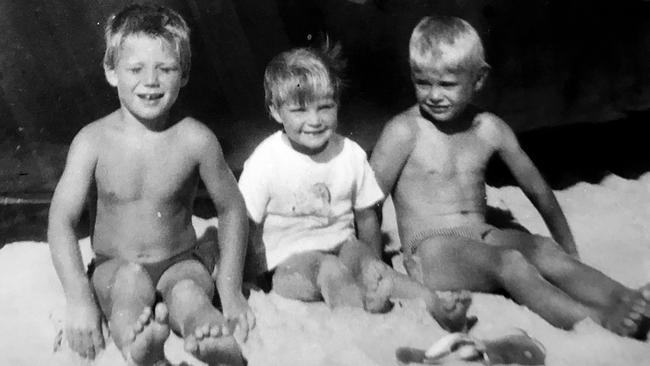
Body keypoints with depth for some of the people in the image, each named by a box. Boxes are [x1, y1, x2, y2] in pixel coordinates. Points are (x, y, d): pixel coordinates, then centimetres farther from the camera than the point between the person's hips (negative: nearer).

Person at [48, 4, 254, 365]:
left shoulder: (196, 139, -8)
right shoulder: (94, 141, -8)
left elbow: (232, 209, 2)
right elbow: (62, 220, -12)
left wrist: (231, 290, -4)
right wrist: (79, 298, -26)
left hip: (180, 264, 1)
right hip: (113, 269, 0)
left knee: (188, 294, -33)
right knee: (132, 279, -34)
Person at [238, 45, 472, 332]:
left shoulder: (351, 154, 2)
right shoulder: (265, 161, -8)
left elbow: (366, 217, 9)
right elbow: (247, 225, -3)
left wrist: (375, 268, 0)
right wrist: (256, 275, -9)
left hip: (342, 247, 3)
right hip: (290, 262, -2)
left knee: (359, 255, -31)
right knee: (330, 269, -34)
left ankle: (434, 305, -44)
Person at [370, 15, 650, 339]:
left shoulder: (491, 130, 7)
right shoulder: (404, 132, -6)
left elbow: (537, 190, 17)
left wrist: (568, 248, 22)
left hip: (483, 239, 5)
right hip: (431, 251, -5)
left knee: (543, 248, -24)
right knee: (508, 261, -31)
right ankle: (596, 322, -46)